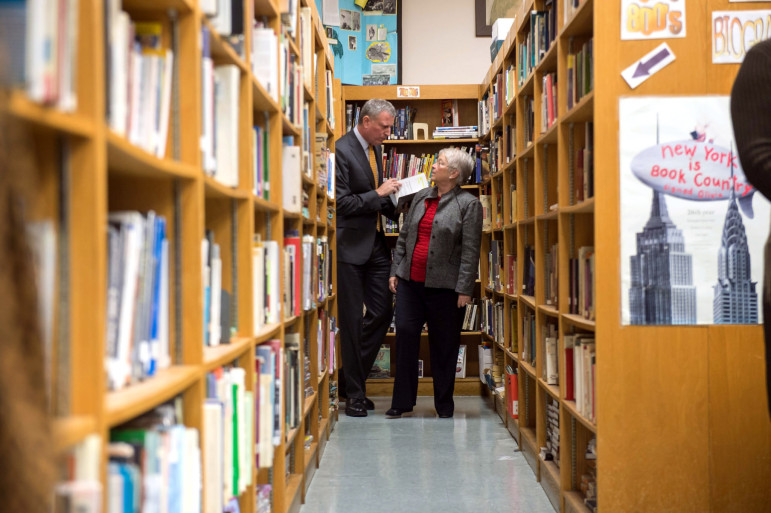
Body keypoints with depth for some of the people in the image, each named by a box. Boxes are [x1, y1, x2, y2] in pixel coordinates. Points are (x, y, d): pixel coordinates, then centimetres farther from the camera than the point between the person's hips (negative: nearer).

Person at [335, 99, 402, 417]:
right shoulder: (341, 150, -14)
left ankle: (350, 379, 21)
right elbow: (341, 203, -18)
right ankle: (354, 393, 9)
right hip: (350, 247, -8)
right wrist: (379, 194, -15)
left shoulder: (375, 149, 13)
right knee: (352, 320, 0)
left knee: (381, 313, 7)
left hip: (375, 244, 8)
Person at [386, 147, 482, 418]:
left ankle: (444, 404, 17)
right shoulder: (421, 197, 13)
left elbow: (470, 251, -9)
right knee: (405, 334, -2)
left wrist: (464, 289, -13)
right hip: (410, 281, 5)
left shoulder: (468, 204, -5)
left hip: (443, 285, -5)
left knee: (443, 345, 4)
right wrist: (395, 272, 11)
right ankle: (403, 401, 6)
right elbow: (403, 237, 17)